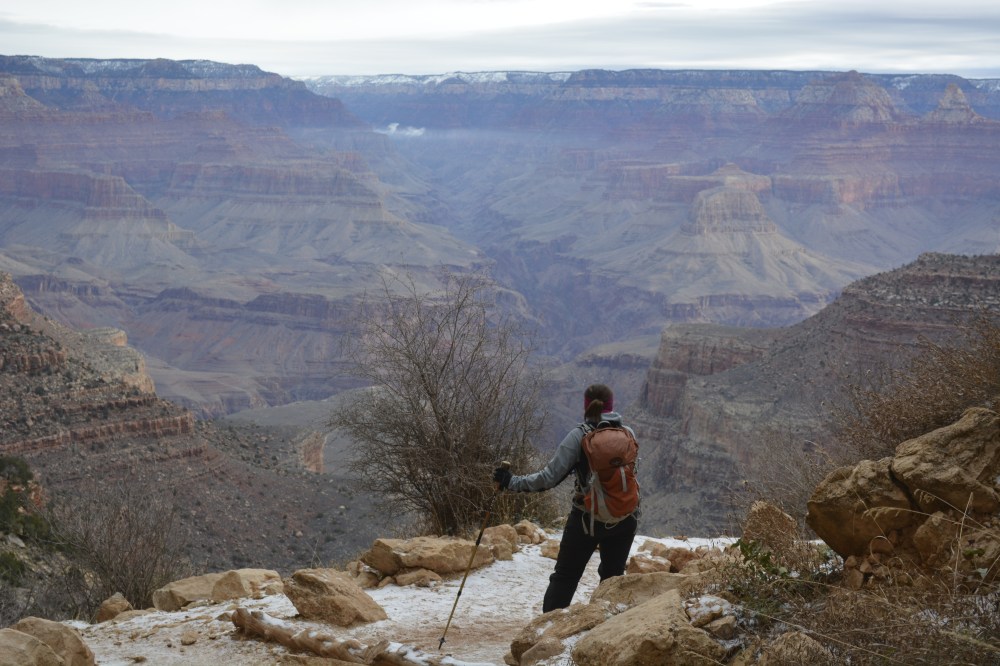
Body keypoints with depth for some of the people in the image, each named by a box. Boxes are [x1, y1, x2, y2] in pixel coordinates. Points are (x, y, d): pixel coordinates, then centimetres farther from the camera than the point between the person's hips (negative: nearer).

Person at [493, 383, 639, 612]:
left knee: (565, 578, 8)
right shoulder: (628, 433, -2)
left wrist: (512, 482, -10)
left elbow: (550, 477, -17)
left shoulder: (579, 435, -12)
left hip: (587, 518, -3)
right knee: (613, 576, 20)